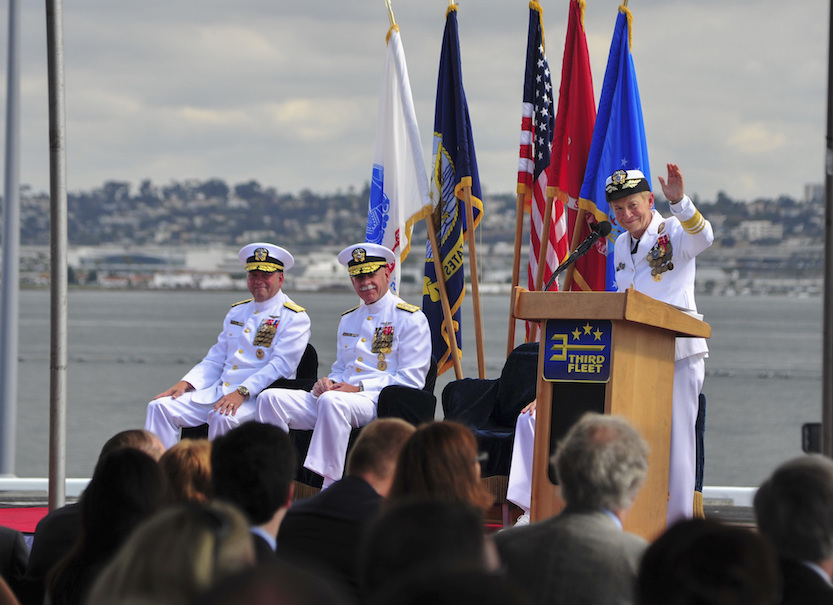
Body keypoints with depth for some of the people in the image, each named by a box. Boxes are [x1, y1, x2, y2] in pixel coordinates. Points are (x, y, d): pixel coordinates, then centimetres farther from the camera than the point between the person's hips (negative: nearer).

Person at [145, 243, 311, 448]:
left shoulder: (294, 317, -1)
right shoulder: (237, 312, 21)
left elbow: (279, 366, -13)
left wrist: (241, 393, -24)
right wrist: (185, 383, 3)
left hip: (256, 397, -7)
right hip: (218, 391, 7)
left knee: (223, 418, -37)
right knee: (161, 407, -10)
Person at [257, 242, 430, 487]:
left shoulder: (410, 318, 1)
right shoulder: (348, 319, 25)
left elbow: (411, 380, -6)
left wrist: (359, 388, -14)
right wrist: (328, 382, 5)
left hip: (380, 401, -7)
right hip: (339, 394, 7)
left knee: (332, 401, -40)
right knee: (270, 398, -12)